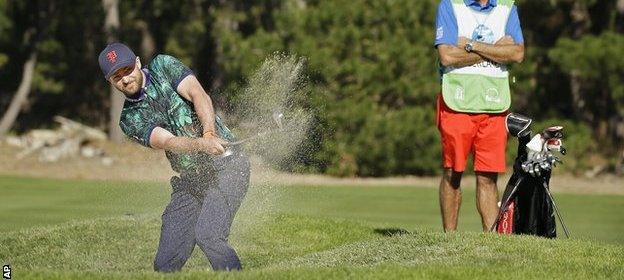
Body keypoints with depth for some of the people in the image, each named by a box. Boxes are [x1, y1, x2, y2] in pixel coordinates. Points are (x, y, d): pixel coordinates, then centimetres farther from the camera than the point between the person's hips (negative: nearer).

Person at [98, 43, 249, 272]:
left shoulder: (163, 66, 3)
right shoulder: (130, 120, 5)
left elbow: (198, 95, -12)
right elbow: (168, 141, -13)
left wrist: (209, 132, -31)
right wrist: (203, 145, -34)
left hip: (227, 166, -4)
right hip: (188, 182, 4)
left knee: (207, 234, -26)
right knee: (165, 263, -4)